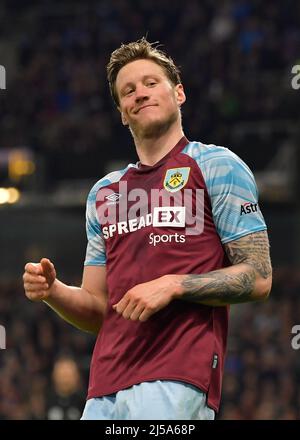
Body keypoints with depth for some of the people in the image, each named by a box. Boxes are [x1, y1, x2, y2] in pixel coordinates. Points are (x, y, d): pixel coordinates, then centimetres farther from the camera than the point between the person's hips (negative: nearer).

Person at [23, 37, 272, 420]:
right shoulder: (104, 192, 23)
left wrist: (173, 285, -12)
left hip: (178, 380, -5)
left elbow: (257, 277, -1)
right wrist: (53, 291, 3)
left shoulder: (216, 165, 6)